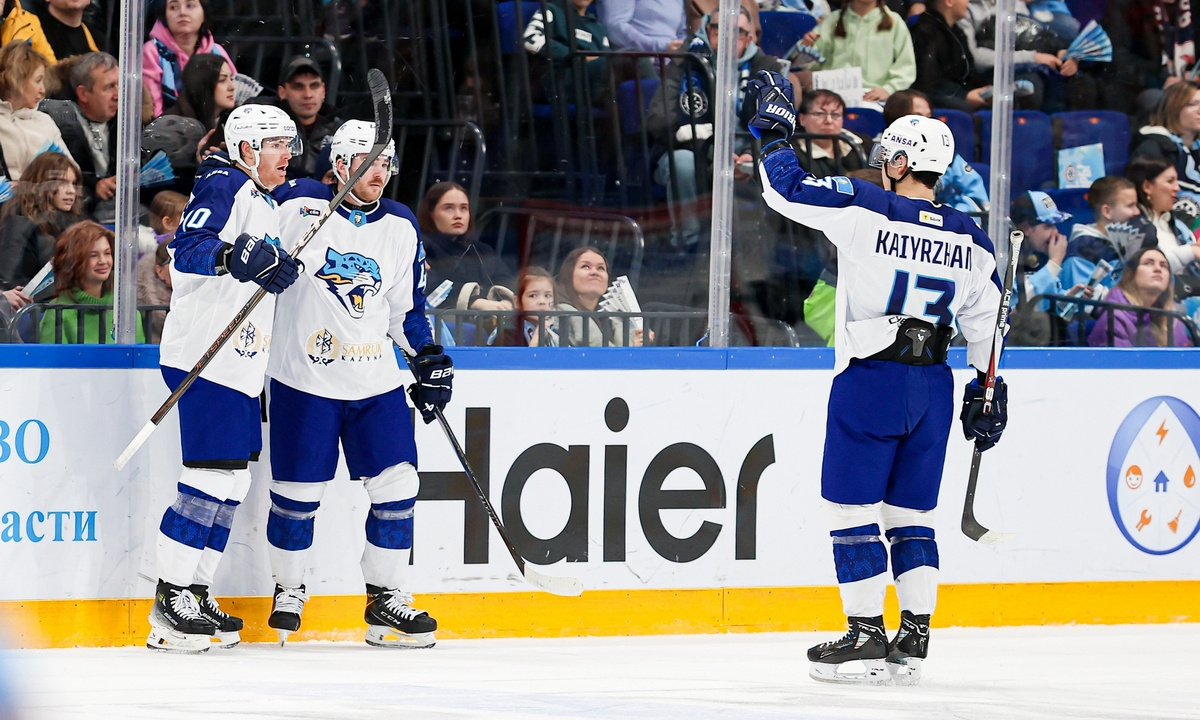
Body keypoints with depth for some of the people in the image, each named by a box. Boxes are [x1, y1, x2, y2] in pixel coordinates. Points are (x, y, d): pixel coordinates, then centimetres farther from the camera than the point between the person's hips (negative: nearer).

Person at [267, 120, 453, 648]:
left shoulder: (401, 228, 9)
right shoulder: (298, 206, -6)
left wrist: (430, 362, 8)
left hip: (377, 382, 4)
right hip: (305, 379, -4)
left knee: (396, 486, -2)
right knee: (298, 492, 0)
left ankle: (387, 599, 8)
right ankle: (288, 590, 19)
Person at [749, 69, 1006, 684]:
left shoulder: (867, 210, -10)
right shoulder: (970, 241, 7)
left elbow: (786, 188, -6)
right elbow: (985, 322, 14)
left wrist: (775, 126, 7)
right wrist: (988, 390, 23)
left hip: (870, 381, -6)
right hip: (933, 389, 6)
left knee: (852, 508, 2)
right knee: (910, 515, 13)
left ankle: (868, 638, 0)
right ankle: (914, 640, 11)